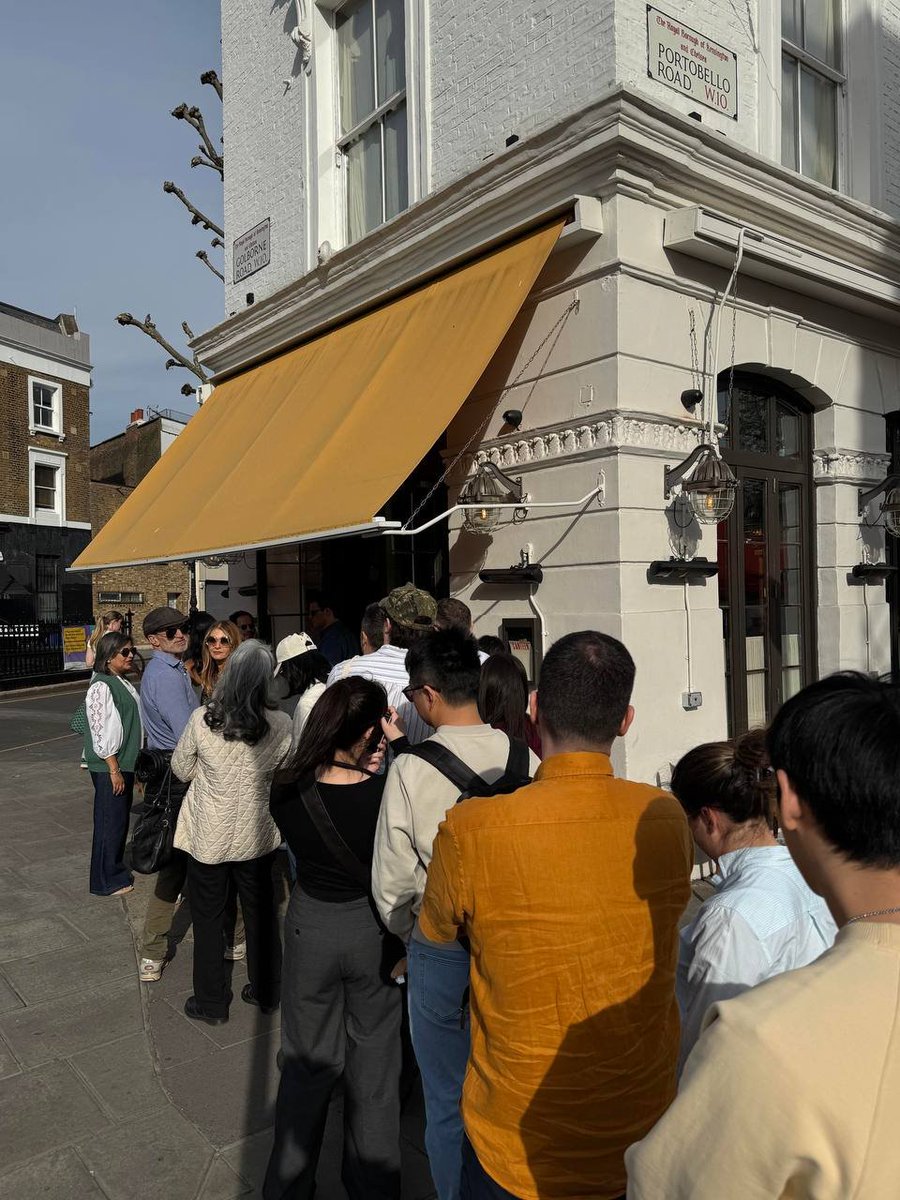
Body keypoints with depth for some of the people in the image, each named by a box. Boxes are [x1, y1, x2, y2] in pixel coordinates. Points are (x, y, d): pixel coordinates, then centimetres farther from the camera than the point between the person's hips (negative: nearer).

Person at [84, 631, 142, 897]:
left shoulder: (123, 684, 11)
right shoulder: (102, 687, -17)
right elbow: (101, 733, -20)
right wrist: (114, 770, -19)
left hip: (124, 763, 9)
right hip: (109, 766, -9)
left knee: (120, 820, 18)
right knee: (110, 822, 1)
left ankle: (116, 871, 32)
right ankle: (107, 881, 14)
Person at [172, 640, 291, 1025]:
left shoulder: (202, 720, -19)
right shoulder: (280, 725, -17)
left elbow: (181, 770, -3)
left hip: (208, 836, -1)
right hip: (257, 834, 2)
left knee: (208, 919, 16)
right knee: (261, 913, 20)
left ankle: (211, 1003, 30)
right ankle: (266, 992, 37)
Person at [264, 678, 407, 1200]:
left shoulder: (288, 792, -18)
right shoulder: (386, 793, -26)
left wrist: (357, 767, -7)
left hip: (311, 931, 2)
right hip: (374, 936, -2)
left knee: (308, 1063, 22)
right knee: (374, 1065, 20)